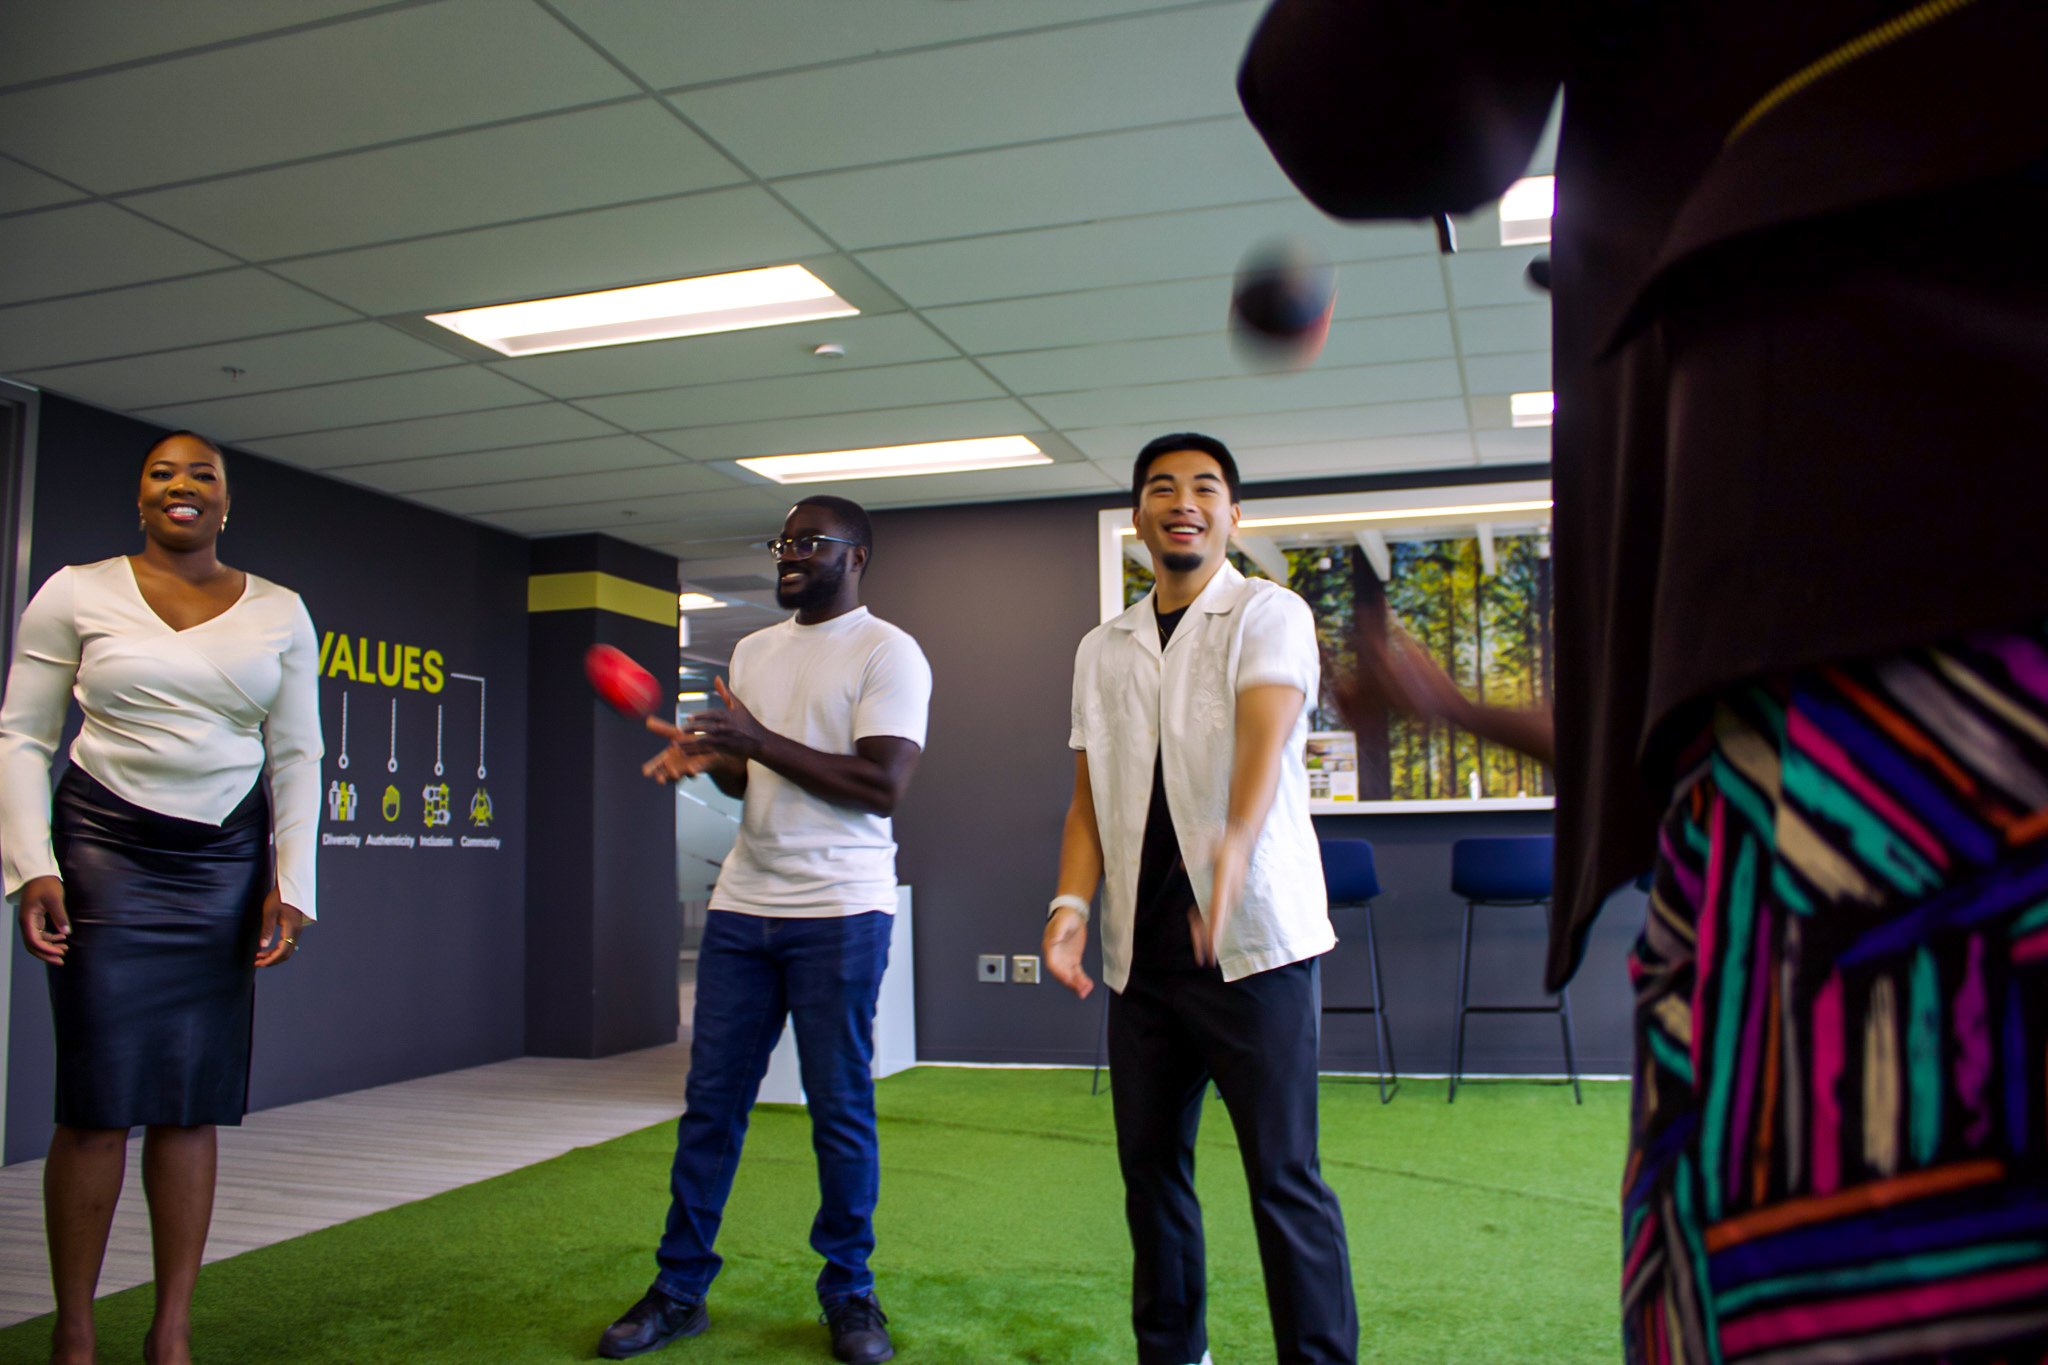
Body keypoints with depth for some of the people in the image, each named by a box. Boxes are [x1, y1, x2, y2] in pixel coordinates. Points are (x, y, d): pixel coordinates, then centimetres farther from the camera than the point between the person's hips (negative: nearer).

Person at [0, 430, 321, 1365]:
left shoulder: (279, 614, 8)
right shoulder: (78, 593, 3)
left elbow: (297, 757, 9)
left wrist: (290, 882, 1)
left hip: (224, 861, 2)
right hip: (103, 848, -2)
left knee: (193, 1099, 3)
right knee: (98, 1097, -1)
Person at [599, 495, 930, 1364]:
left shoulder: (887, 653, -6)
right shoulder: (754, 651, 16)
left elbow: (883, 785, -15)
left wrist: (759, 739, -17)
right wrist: (706, 755, -2)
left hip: (840, 910, -6)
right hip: (743, 903, 6)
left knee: (840, 1110, 4)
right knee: (710, 1102, 8)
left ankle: (848, 1293, 20)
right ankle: (679, 1291, 21)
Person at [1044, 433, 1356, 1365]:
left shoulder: (1268, 614, -2)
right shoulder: (1101, 650, 13)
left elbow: (1266, 728, -21)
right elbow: (1089, 798, 12)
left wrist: (1237, 840, -41)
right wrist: (1071, 902, -6)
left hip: (1254, 941, -5)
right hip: (1141, 951, 5)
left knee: (1283, 1175, -2)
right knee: (1149, 1166, 14)